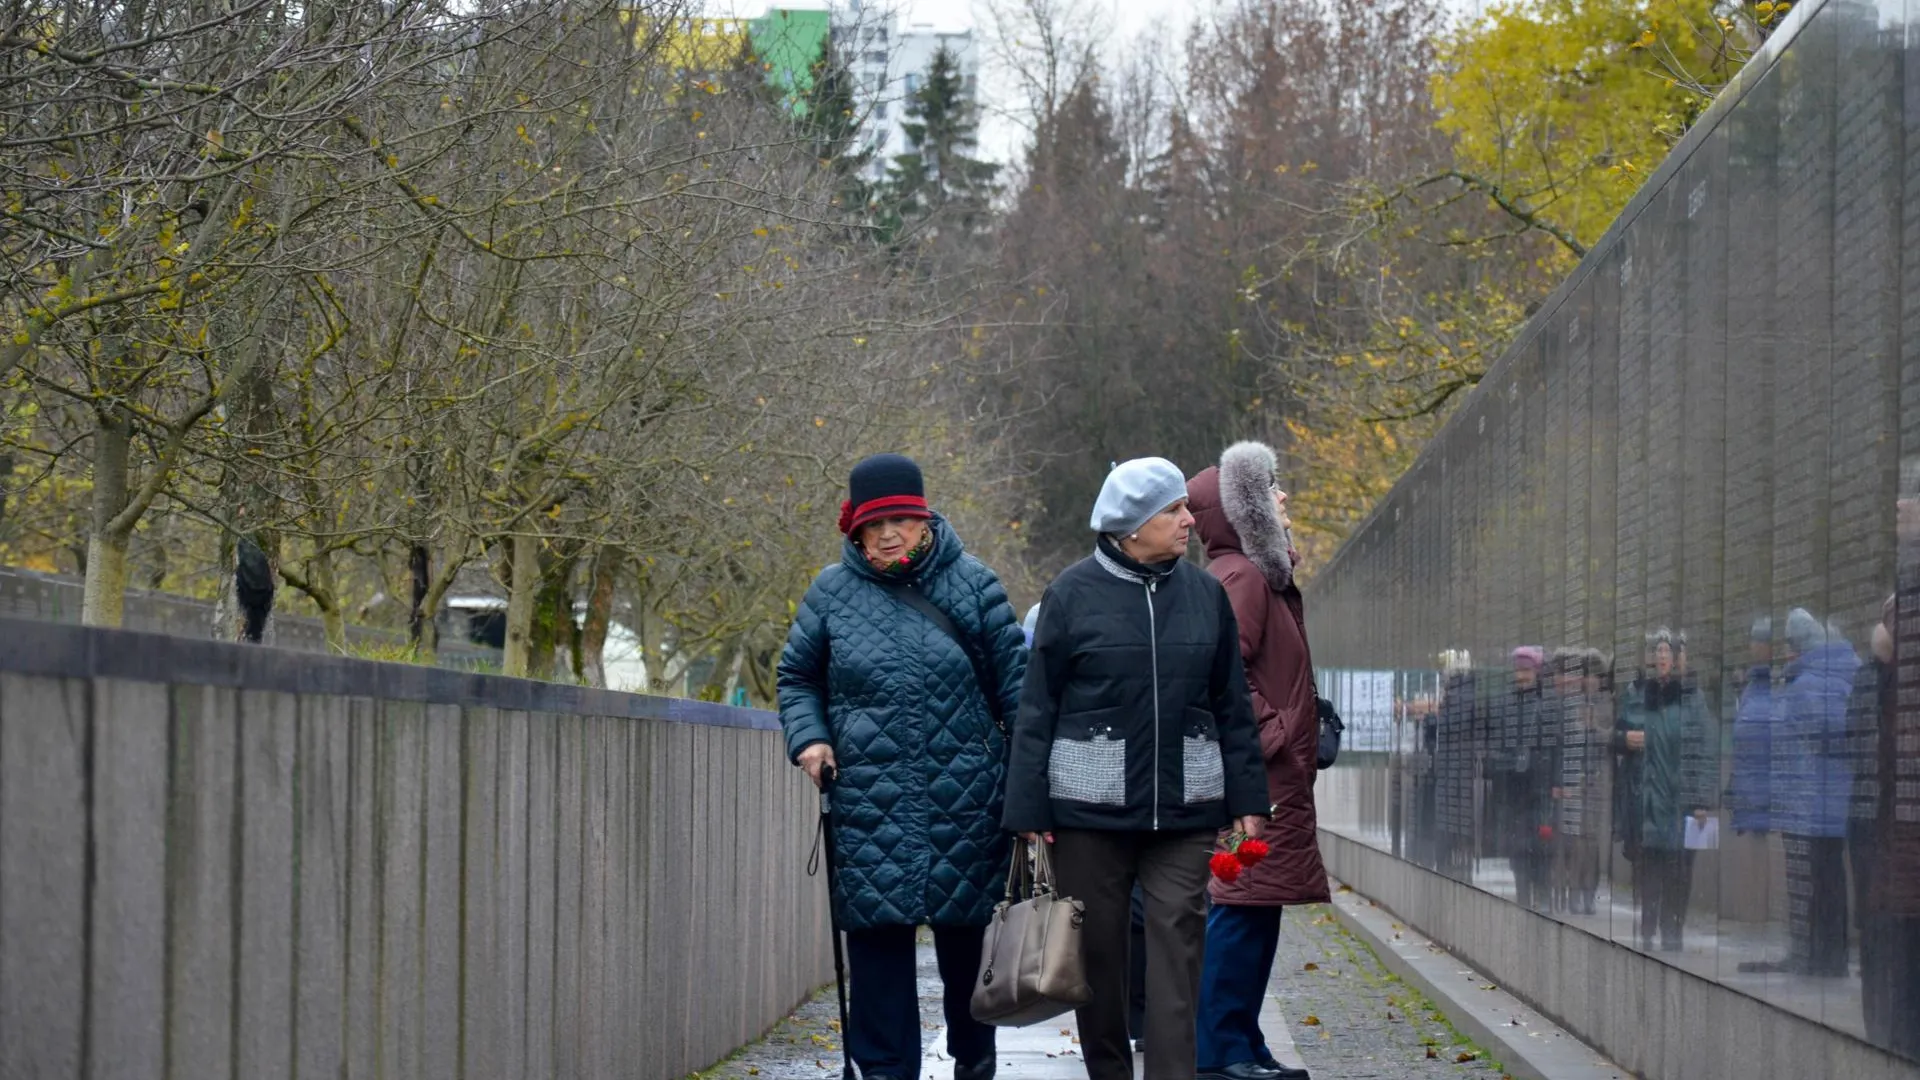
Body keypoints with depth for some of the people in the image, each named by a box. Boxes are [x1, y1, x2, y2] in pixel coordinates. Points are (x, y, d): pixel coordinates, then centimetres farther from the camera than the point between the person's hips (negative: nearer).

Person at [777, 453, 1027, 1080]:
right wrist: (808, 738, 0)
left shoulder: (971, 584, 3)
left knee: (964, 931, 9)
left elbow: (1014, 681, 6)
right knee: (876, 931, -3)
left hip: (964, 799, 0)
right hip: (868, 799, 0)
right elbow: (797, 677, 18)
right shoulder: (832, 592, 6)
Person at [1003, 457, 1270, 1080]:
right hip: (1091, 807, -2)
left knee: (1177, 948, -5)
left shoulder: (1204, 594, 7)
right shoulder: (1073, 594, -2)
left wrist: (1247, 796, 9)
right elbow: (1037, 707, 0)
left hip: (1184, 810, 2)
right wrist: (1029, 807, -3)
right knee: (1097, 949, 6)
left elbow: (1232, 706, 13)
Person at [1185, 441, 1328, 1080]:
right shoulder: (1240, 578, -13)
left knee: (1253, 908, 12)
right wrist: (1271, 734, -19)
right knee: (1243, 906, -10)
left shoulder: (1261, 576, 19)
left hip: (1269, 775, 11)